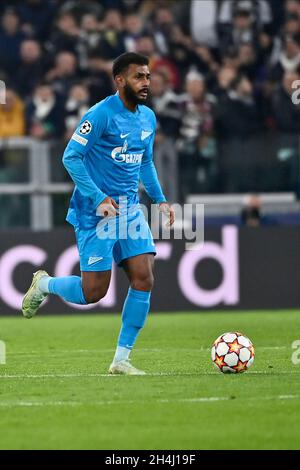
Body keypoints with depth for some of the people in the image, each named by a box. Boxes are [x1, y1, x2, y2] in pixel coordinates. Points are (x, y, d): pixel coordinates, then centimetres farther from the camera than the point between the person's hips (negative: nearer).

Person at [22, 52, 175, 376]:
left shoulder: (148, 118, 11)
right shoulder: (101, 115, -13)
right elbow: (70, 157, -14)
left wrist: (160, 199, 12)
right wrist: (99, 199, -20)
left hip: (130, 210, 7)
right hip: (96, 213, -7)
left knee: (143, 279, -7)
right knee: (93, 292, -6)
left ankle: (121, 360, 1)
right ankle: (44, 284, 25)